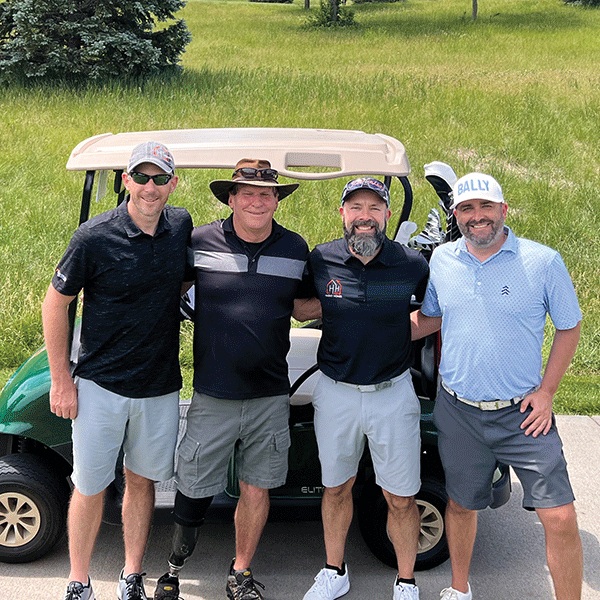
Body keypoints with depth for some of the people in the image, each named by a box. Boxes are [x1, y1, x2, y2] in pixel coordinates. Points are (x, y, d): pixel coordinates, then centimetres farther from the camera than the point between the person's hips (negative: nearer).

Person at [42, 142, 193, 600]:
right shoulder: (94, 237, -12)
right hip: (100, 385, -3)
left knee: (143, 480, 14)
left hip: (160, 386, 3)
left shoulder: (183, 227, -1)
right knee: (90, 488, 5)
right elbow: (56, 304, -5)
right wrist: (61, 381, -5)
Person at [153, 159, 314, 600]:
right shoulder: (200, 242, -3)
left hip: (270, 396, 2)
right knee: (194, 490, 5)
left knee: (257, 488, 12)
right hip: (213, 396, -2)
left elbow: (303, 306, 14)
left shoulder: (296, 249, 3)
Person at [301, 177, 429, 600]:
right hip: (335, 392, 1)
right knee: (336, 488, 16)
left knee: (401, 499, 8)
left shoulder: (413, 264, -8)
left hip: (393, 394, -1)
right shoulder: (320, 261, -5)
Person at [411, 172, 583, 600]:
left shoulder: (543, 262, -8)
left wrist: (546, 392, -6)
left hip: (522, 412, -2)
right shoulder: (440, 261, 1)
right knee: (460, 505, 17)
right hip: (458, 412, 3)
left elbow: (569, 328, 1)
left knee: (560, 518, -6)